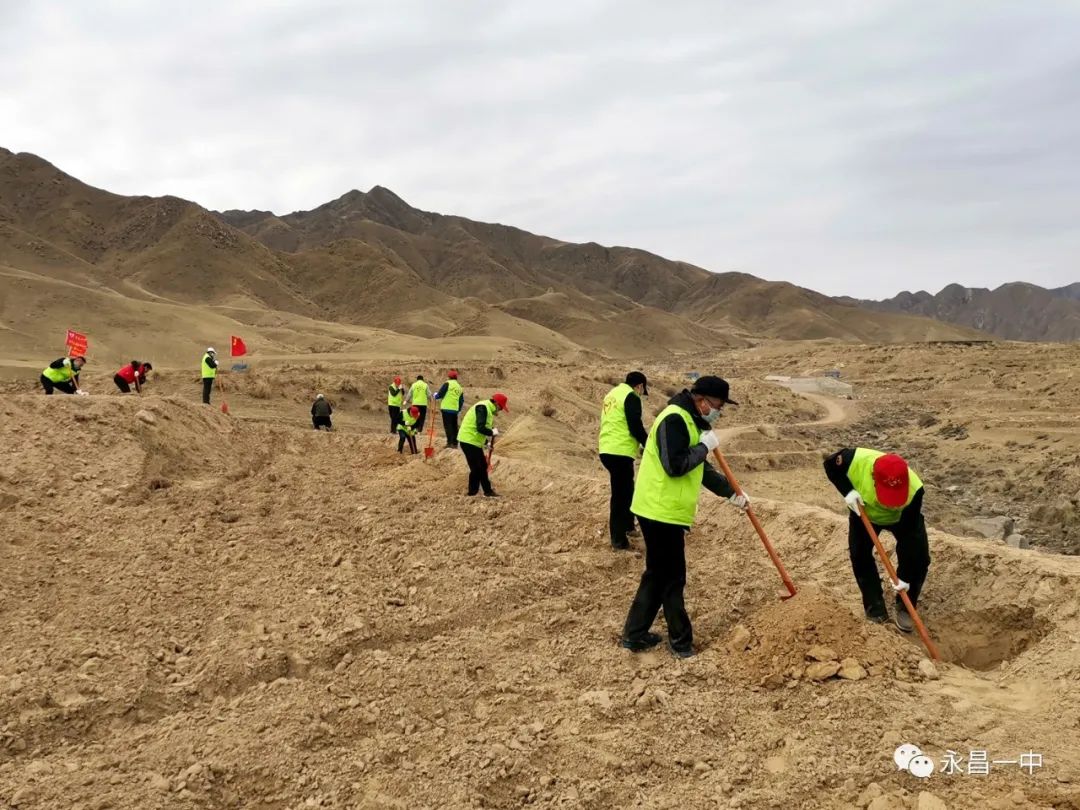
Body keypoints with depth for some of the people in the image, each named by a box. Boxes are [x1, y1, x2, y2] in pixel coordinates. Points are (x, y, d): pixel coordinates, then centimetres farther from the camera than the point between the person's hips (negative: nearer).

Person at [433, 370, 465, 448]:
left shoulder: (447, 384, -5)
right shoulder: (459, 387, 17)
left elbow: (440, 394, -8)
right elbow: (461, 400, 18)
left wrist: (436, 396, 14)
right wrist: (459, 409, 27)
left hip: (447, 408, -6)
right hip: (455, 409, 6)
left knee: (447, 425, -5)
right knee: (454, 426, 13)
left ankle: (450, 442, -11)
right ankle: (455, 443, 14)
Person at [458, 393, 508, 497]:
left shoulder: (488, 409, 14)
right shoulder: (483, 407, -19)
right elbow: (480, 428, -28)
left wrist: (488, 438, 12)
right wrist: (492, 432, -14)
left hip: (474, 442, 11)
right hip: (469, 441, -11)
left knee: (482, 467, 16)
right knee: (476, 468, -5)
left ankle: (488, 491, 25)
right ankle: (472, 492, 4)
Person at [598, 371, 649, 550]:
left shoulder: (612, 394, 20)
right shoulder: (631, 397, -8)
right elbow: (635, 427, -14)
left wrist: (639, 445, 26)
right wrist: (648, 444, 2)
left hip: (607, 449, 9)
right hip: (619, 452, -9)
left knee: (624, 490, 23)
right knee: (621, 495, -4)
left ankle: (628, 525, 35)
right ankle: (618, 539, -1)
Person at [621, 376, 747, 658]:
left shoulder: (691, 422, 16)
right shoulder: (674, 419, -18)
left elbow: (700, 469, 25)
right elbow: (675, 466, -27)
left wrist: (731, 493, 25)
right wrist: (705, 446, -14)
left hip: (663, 510, 11)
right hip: (661, 511, -11)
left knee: (658, 574, 17)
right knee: (672, 578, 2)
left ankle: (634, 634, 24)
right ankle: (680, 641, 14)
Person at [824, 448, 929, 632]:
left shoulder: (914, 490, -42)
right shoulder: (855, 460, -44)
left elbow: (909, 532, -32)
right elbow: (830, 465, -19)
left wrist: (905, 575, -31)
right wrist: (848, 492, -34)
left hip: (903, 518, -1)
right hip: (864, 512, 1)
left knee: (918, 557, -13)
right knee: (859, 554, -10)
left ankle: (905, 607, 8)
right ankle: (874, 607, 8)